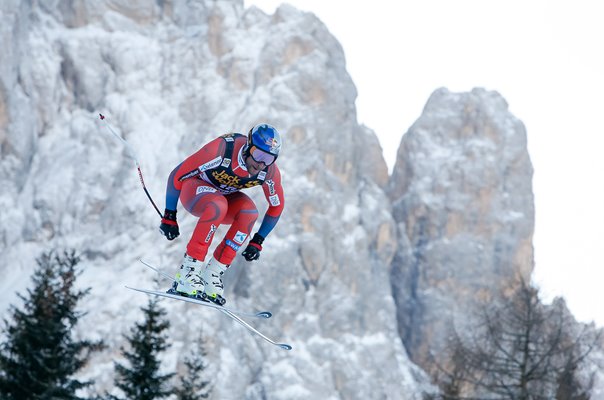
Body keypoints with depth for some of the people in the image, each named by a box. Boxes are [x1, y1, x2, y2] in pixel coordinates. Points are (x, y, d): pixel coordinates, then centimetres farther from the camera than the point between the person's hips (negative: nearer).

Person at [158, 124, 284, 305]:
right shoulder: (221, 149, -35)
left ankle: (213, 273, -19)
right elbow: (177, 175, -25)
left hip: (222, 195, 5)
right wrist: (169, 217, -20)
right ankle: (188, 269, -32)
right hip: (194, 187, -4)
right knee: (218, 206, -37)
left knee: (249, 212, -27)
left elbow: (277, 206, -1)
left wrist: (258, 241, -3)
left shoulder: (269, 172, -21)